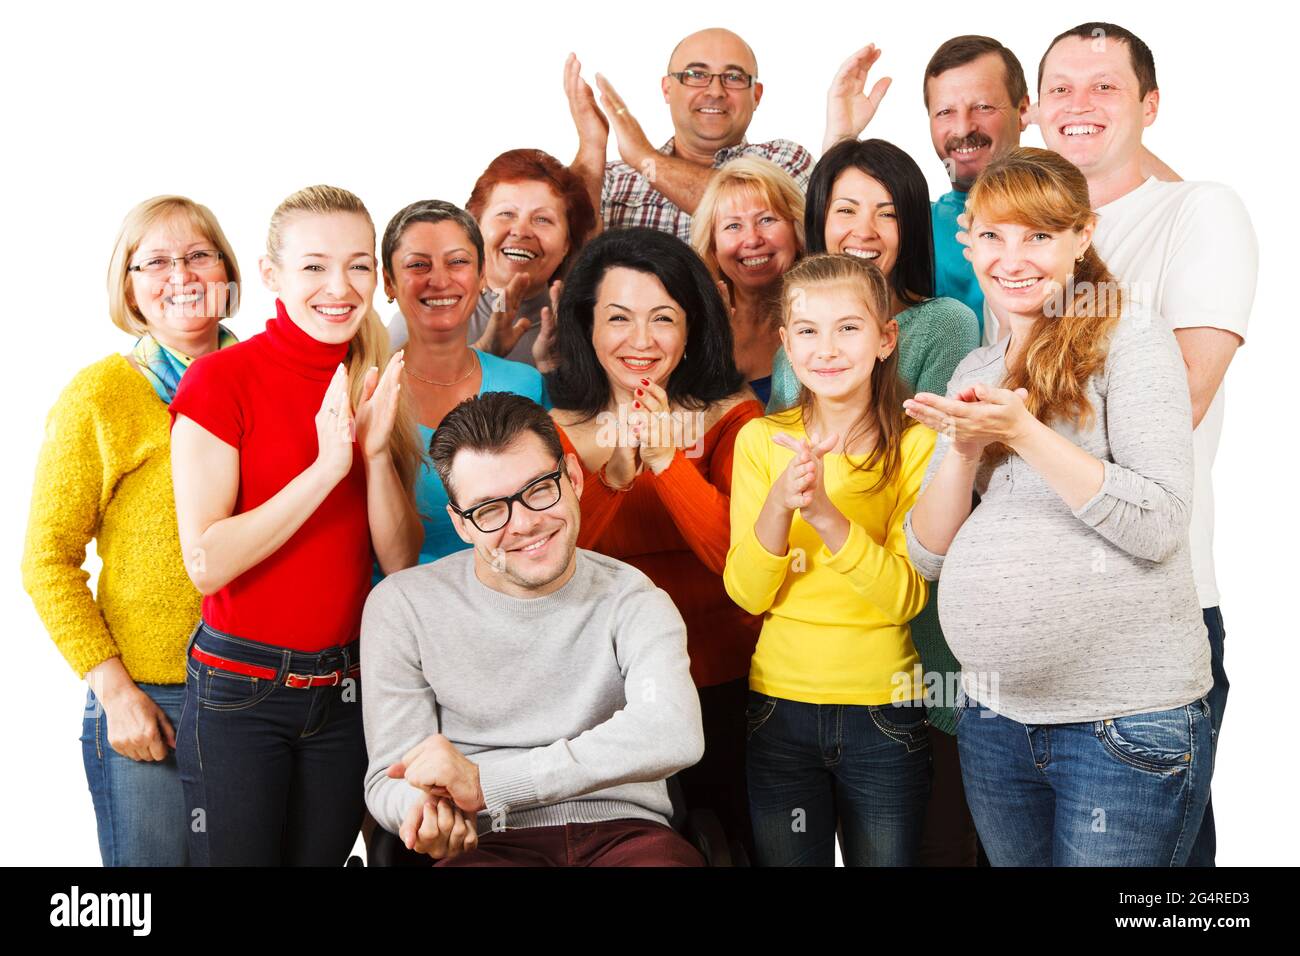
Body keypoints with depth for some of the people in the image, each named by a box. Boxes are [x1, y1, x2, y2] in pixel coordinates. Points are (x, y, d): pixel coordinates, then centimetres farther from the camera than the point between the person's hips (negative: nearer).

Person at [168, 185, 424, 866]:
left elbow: (402, 563, 1)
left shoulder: (373, 390, 5)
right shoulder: (221, 380, -10)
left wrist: (377, 453, -14)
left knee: (321, 856, 14)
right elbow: (206, 562, -16)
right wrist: (326, 468, -21)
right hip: (239, 690, -4)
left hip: (343, 690, 5)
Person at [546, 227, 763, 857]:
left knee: (720, 843, 12)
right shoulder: (558, 431, -1)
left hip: (721, 685, 0)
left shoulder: (732, 415, -4)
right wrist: (614, 470, -28)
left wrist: (666, 460, -27)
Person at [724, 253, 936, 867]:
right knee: (787, 860, 11)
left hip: (884, 714, -1)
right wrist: (779, 502, -24)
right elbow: (746, 594, -6)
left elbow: (907, 597, -14)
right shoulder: (761, 440, -1)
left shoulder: (914, 446, -7)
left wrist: (824, 512, -27)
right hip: (780, 706, 2)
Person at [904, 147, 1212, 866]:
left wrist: (1021, 431, -21)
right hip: (995, 715, 6)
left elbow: (1158, 525, -17)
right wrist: (964, 447, -10)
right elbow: (929, 555, 7)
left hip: (1129, 722, -6)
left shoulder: (1129, 337, -6)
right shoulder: (975, 372, 12)